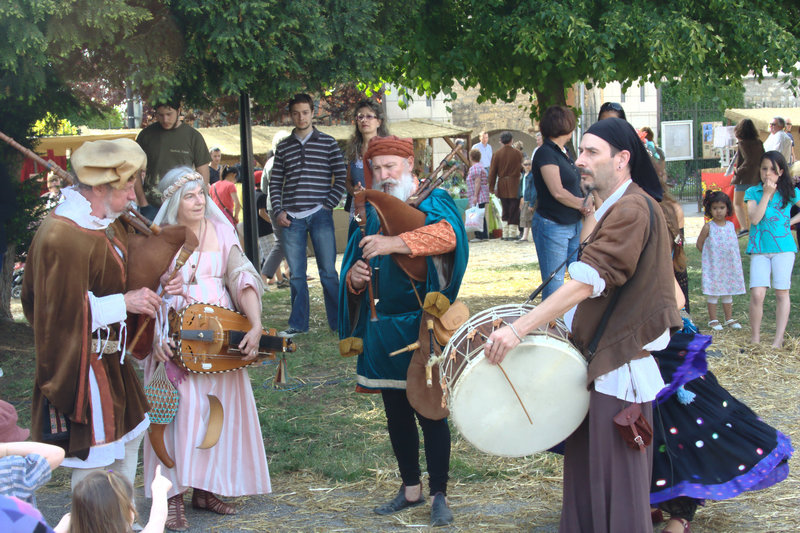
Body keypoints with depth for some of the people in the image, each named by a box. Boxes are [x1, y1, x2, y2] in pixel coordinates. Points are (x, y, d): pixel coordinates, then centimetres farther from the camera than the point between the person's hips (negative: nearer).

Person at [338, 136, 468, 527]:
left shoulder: (431, 202, -5)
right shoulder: (371, 212, 13)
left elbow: (446, 234, -28)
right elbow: (355, 262, 20)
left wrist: (394, 243, -41)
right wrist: (354, 276, -5)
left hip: (421, 326, -6)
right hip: (382, 326, 6)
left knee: (430, 411, -3)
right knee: (395, 411, 12)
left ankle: (439, 495, 7)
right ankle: (410, 488, 25)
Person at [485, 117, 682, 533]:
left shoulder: (631, 210, -17)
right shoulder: (608, 209, 18)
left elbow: (587, 282, -26)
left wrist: (519, 330, -29)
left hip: (618, 366, -10)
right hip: (599, 359, 10)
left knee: (616, 486, -3)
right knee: (585, 473, 13)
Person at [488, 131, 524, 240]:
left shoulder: (497, 154, -3)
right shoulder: (518, 153, -4)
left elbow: (492, 172, 0)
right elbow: (522, 168, 5)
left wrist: (491, 187, 6)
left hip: (502, 185, 2)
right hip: (514, 185, -2)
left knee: (505, 210, 11)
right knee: (514, 210, 4)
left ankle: (505, 234, 11)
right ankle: (513, 233, 3)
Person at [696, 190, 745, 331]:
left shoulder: (731, 226, 5)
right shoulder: (708, 227, -8)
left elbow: (735, 243, 15)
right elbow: (699, 243, -2)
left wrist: (737, 258, 6)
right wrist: (709, 255, -1)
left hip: (730, 265, 4)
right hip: (713, 266, -4)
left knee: (728, 292, 13)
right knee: (713, 293, 1)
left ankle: (729, 319, 23)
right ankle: (713, 320, 11)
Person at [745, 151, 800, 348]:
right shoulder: (753, 192, 3)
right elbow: (754, 218, -11)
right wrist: (766, 194, -13)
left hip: (783, 248, 0)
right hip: (759, 248, 0)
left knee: (781, 293, 0)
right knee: (757, 294, -11)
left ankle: (778, 341, 4)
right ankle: (755, 339, 1)